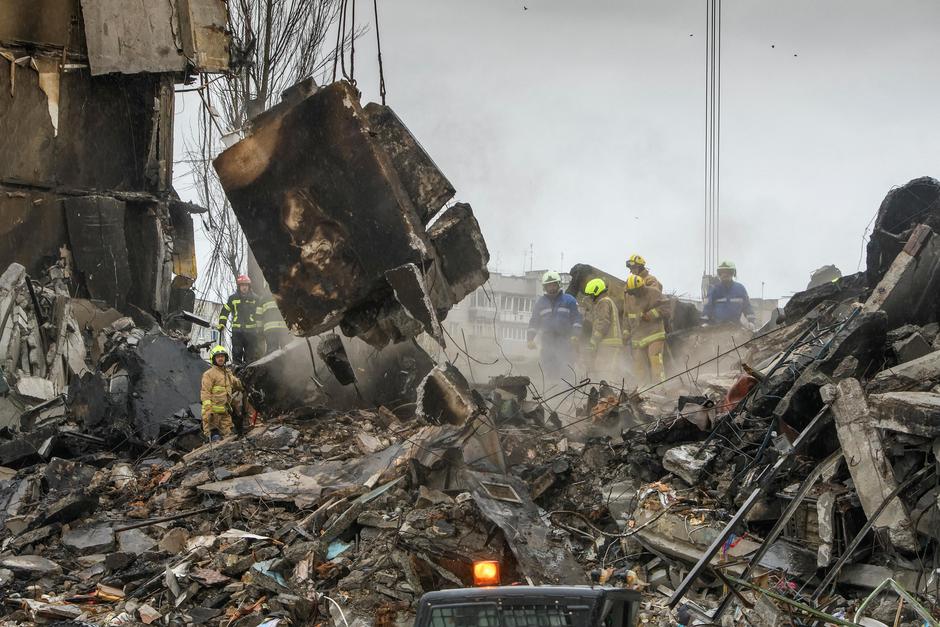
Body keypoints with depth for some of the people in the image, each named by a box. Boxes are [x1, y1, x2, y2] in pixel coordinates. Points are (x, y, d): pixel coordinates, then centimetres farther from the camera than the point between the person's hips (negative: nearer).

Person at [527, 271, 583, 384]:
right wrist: (530, 338, 8)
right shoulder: (540, 302, 16)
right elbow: (534, 322, 19)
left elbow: (577, 318, 3)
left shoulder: (569, 300, 7)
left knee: (565, 370, -9)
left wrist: (575, 335, -10)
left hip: (565, 341, -3)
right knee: (548, 369, 0)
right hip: (547, 340, 3)